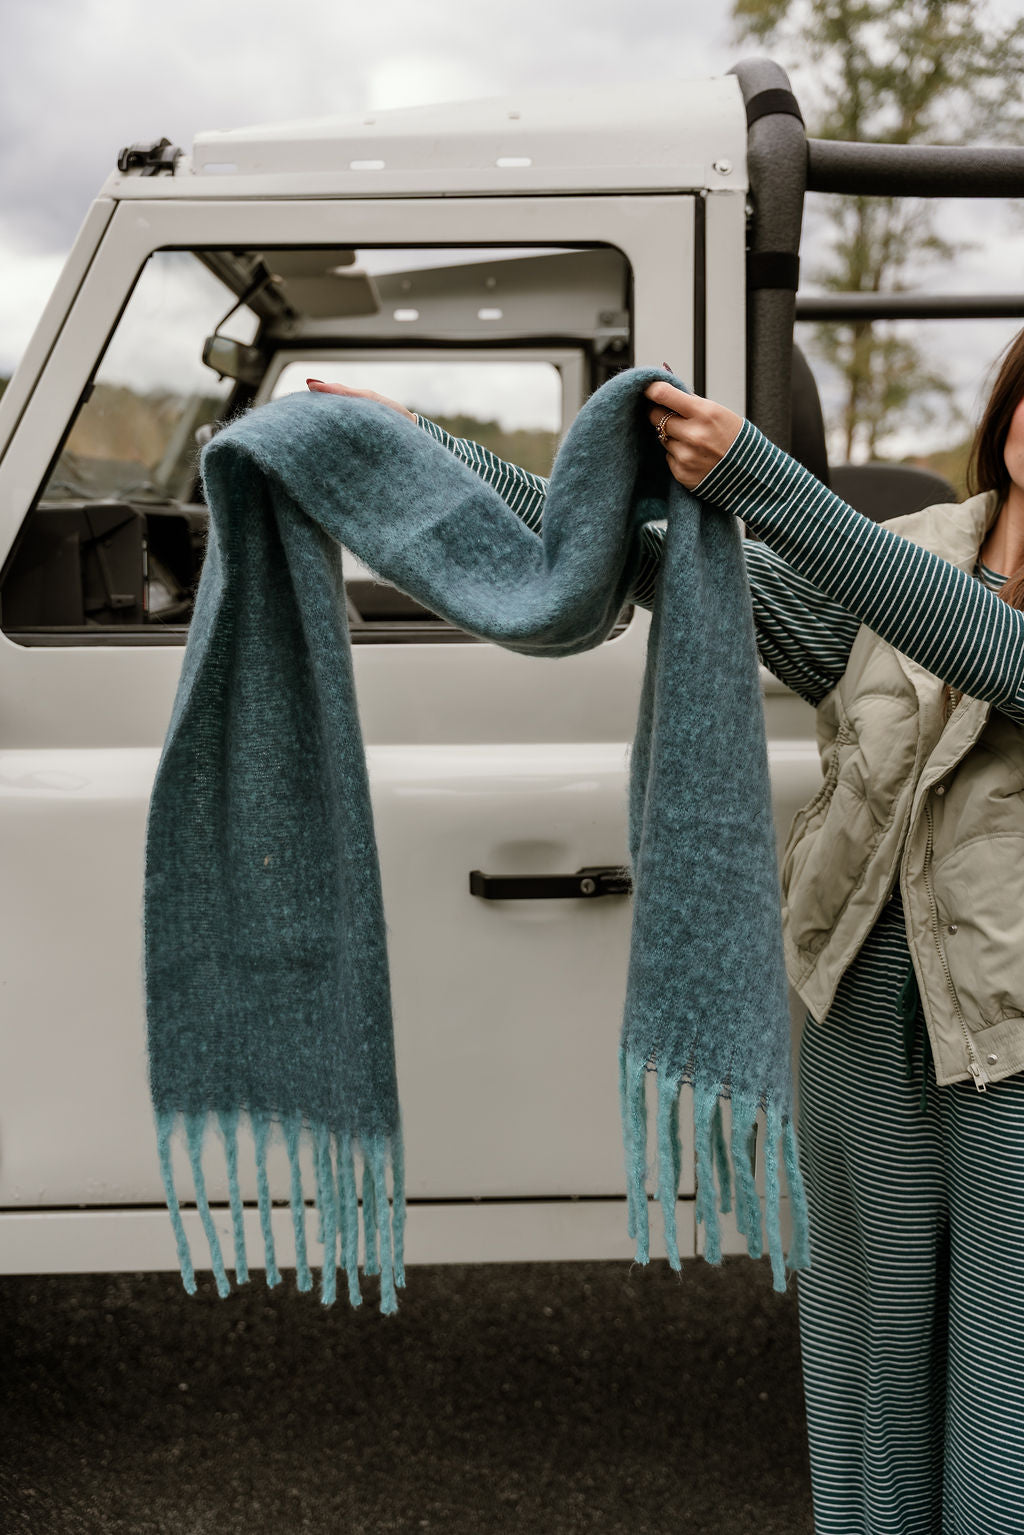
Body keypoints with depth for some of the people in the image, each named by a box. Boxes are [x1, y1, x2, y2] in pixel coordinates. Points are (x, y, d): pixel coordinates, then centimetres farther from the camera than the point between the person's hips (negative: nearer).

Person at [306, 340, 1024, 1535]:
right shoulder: (903, 556, 3)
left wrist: (753, 476, -39)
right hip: (865, 1037, 4)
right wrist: (417, 445, -9)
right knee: (870, 1438, 16)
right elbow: (647, 557, -3)